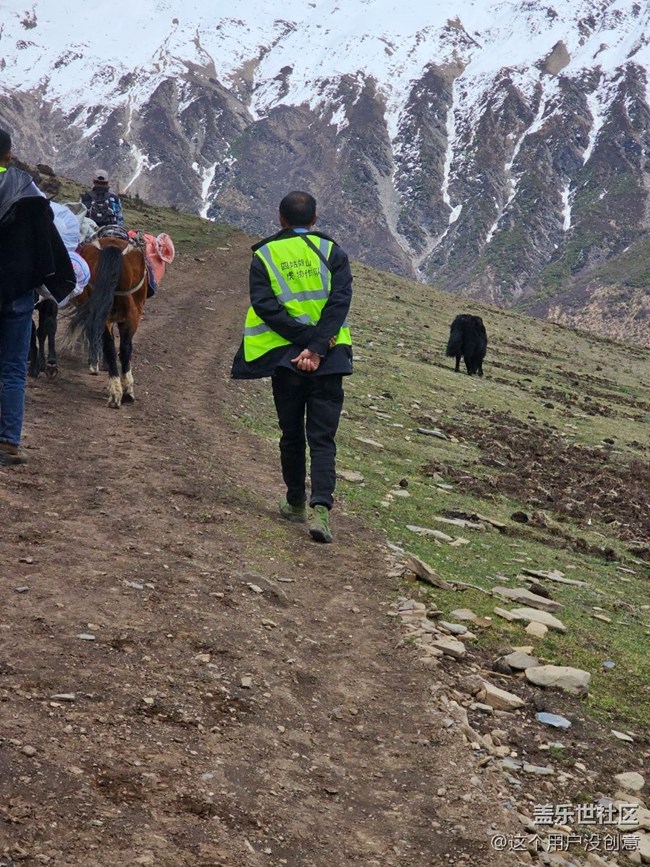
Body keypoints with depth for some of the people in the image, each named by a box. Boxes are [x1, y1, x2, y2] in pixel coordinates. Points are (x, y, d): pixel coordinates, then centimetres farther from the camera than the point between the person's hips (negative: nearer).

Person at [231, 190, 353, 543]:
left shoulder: (263, 256, 4)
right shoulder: (332, 252, 3)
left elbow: (265, 305, -10)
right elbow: (339, 302, -10)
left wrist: (304, 339, -11)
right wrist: (317, 347, -15)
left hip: (284, 356, 1)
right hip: (329, 359, 0)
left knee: (292, 434, 16)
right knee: (322, 437, 1)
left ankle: (295, 503, 28)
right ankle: (320, 507, -16)